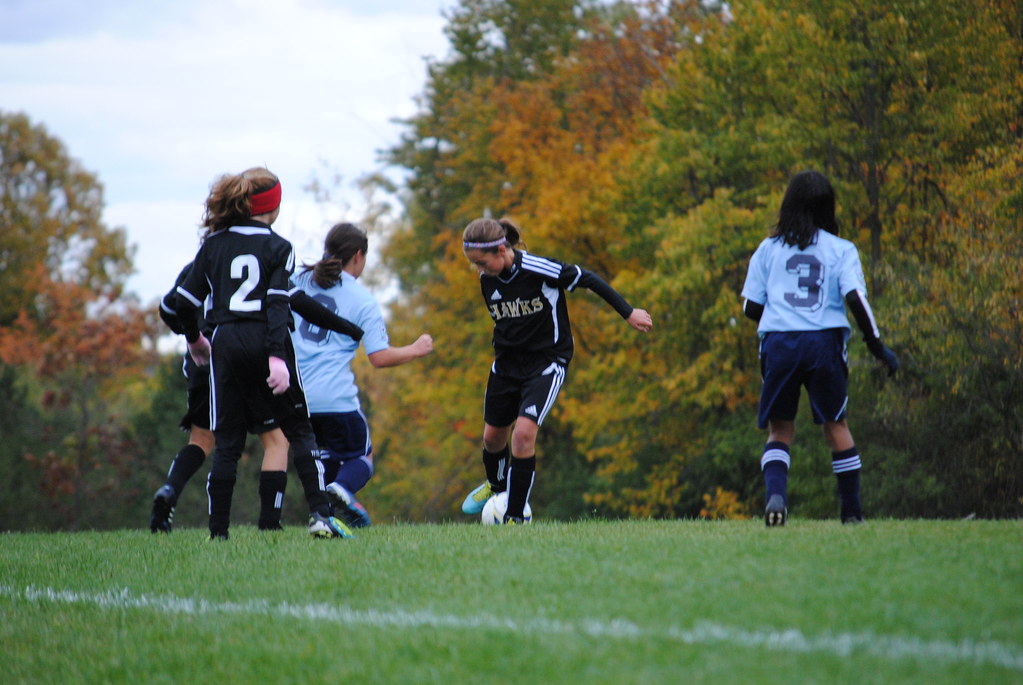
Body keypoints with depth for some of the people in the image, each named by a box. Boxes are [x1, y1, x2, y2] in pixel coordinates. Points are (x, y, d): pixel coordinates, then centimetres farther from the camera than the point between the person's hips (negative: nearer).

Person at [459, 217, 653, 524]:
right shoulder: (487, 280, -4)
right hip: (506, 362, 6)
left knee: (524, 433, -21)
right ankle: (496, 485, 49)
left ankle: (515, 517, -10)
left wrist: (628, 312, -6)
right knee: (493, 437, 15)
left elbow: (587, 279, -11)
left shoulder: (540, 270, -23)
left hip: (546, 362, -6)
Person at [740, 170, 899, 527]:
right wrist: (877, 346, 0)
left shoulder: (768, 249, 12)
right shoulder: (841, 249, 7)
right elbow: (855, 298, -7)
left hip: (778, 345, 1)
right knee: (836, 424, 13)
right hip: (825, 343, -1)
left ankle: (775, 493, -17)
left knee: (779, 429, 9)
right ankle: (851, 510, 14)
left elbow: (750, 307, 8)